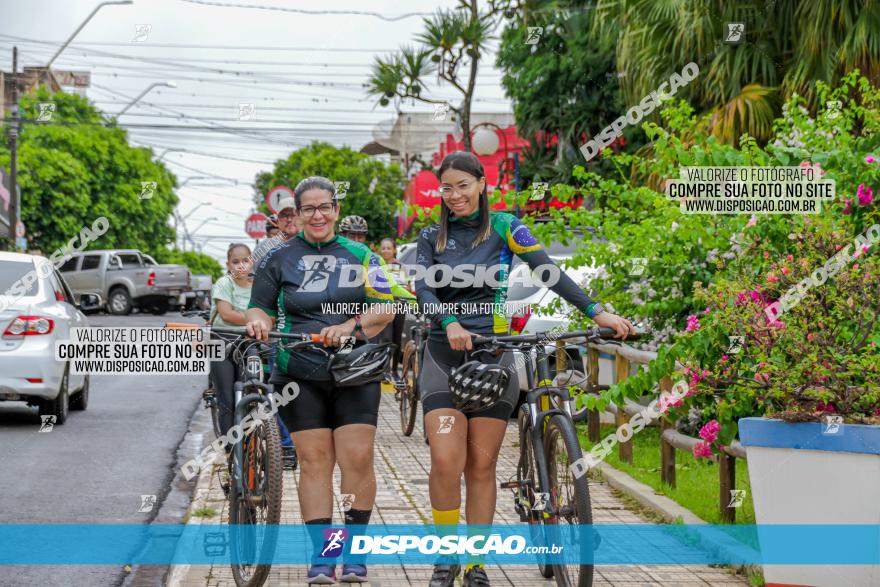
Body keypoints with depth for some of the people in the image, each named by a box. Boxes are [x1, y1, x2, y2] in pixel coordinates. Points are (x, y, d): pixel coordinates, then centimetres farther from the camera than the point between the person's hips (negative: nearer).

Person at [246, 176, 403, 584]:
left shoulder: (360, 256, 8)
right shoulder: (279, 258, 8)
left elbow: (384, 307, 0)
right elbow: (262, 307, 9)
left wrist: (349, 327, -16)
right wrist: (258, 322, -14)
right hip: (300, 375, 0)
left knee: (357, 458, -8)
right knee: (314, 459, -5)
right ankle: (321, 554, 0)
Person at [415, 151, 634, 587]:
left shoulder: (503, 227, 2)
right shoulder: (432, 237, 8)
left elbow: (550, 273, -8)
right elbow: (423, 290, -8)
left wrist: (597, 312, -20)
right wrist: (450, 325, -28)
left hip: (493, 354, -1)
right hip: (444, 354, 1)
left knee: (482, 465, 1)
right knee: (446, 462, -12)